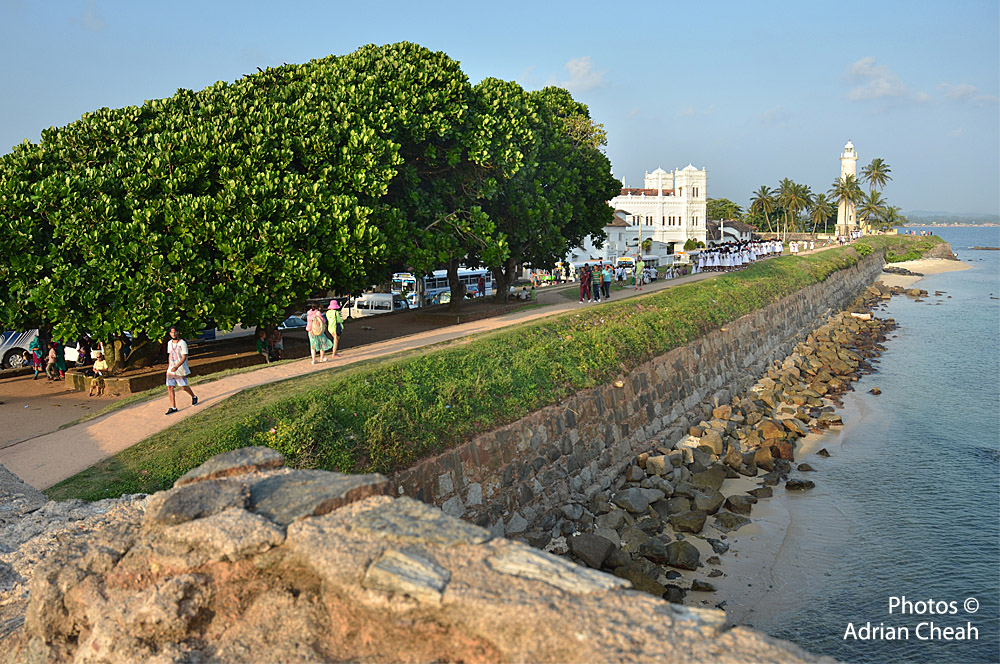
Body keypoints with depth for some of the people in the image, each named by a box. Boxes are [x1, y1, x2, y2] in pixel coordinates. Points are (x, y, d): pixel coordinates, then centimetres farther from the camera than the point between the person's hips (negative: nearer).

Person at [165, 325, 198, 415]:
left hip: (180, 369, -5)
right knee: (169, 387, -3)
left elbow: (184, 357, -16)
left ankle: (194, 397, 32)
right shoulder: (169, 343, 9)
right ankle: (173, 407, 1)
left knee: (183, 387, 3)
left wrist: (176, 367, -27)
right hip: (171, 370, 5)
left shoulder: (182, 343, -11)